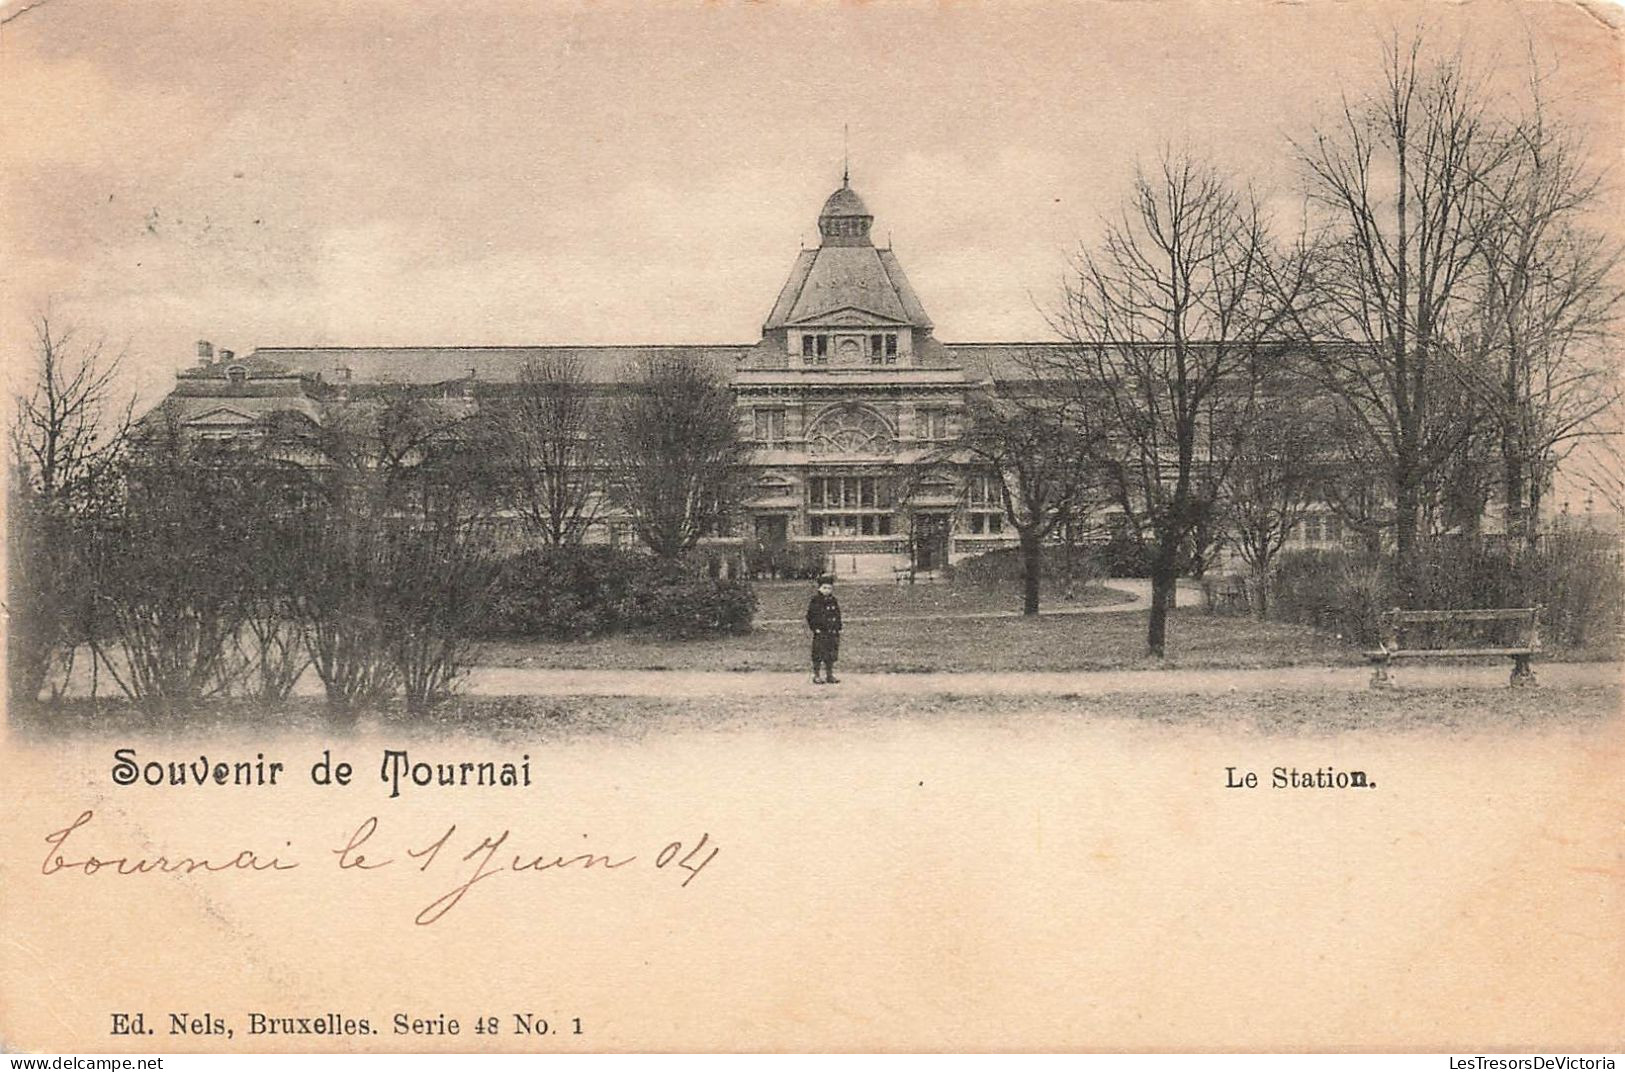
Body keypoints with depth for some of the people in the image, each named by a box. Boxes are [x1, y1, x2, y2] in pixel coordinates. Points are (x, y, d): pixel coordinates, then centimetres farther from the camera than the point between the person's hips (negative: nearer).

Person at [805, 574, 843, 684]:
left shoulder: (833, 601, 11)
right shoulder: (815, 601, -6)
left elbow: (838, 616, 19)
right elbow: (810, 616, -7)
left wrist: (838, 629, 10)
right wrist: (815, 628, -13)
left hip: (833, 633, 5)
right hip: (820, 634, -5)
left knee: (831, 656, 9)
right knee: (818, 655, -2)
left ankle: (830, 675, 18)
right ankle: (816, 676, 6)